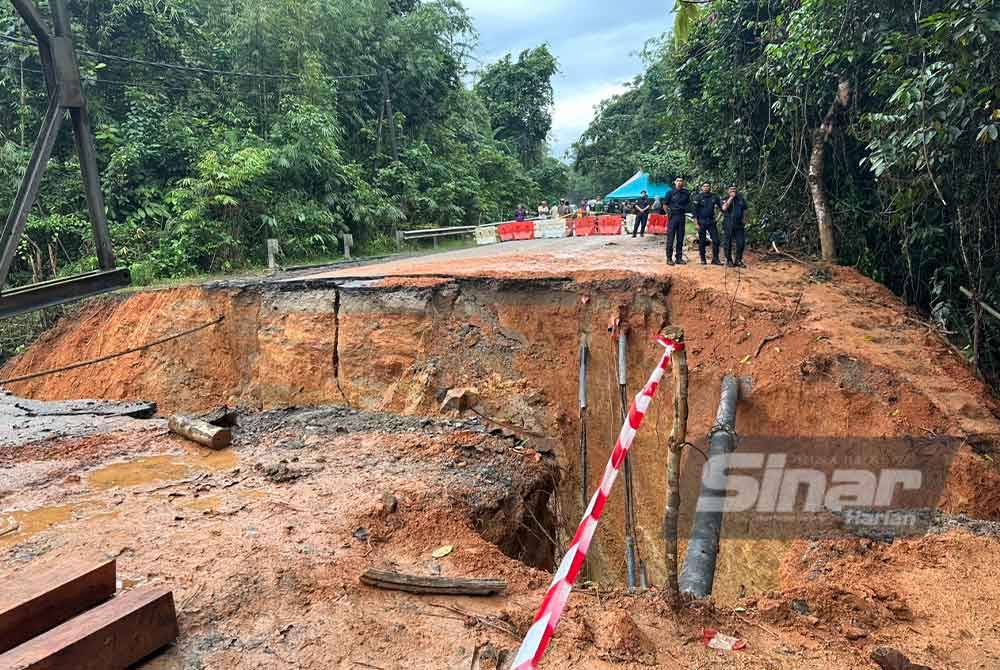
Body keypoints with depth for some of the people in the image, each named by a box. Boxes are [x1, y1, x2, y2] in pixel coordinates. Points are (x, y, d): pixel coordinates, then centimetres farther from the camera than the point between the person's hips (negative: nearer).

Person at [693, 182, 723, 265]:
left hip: (711, 221, 3)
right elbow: (695, 211, -2)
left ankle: (715, 259, 4)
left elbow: (721, 206, 12)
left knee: (716, 240, -3)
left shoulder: (714, 197, 7)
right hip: (701, 222, -3)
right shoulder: (698, 197, 0)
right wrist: (697, 223, -9)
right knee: (702, 242, 2)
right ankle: (703, 259, 12)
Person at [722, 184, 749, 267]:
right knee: (728, 243, 3)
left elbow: (744, 210, 19)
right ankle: (729, 261, 13)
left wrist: (743, 219, 4)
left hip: (739, 225, 3)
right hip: (729, 225, -3)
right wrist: (731, 197, -16)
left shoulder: (741, 199, 11)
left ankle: (738, 260, 10)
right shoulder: (726, 199, 1)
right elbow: (724, 208, -20)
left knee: (741, 243, -1)